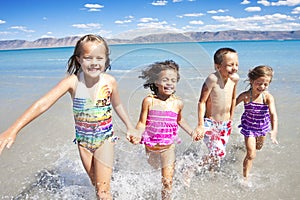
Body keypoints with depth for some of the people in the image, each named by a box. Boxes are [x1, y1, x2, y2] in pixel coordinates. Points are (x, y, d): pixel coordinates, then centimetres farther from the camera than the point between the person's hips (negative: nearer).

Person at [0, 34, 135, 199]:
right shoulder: (73, 81, -19)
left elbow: (117, 105, 4)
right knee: (95, 183, 21)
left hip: (105, 138, -1)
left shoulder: (110, 82, -15)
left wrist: (130, 127, 13)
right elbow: (43, 103, -27)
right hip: (83, 139, 2)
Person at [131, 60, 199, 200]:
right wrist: (137, 135, -26)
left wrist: (191, 132, 7)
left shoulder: (178, 103, -6)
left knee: (167, 181, -5)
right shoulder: (149, 101, -13)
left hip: (168, 147, 0)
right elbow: (142, 123, -9)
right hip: (150, 146, 1)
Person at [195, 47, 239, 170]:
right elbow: (202, 102, -17)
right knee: (218, 153, -15)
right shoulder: (213, 78, -22)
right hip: (210, 123, -6)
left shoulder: (235, 78, -3)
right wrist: (200, 125, -18)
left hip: (226, 124, 6)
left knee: (219, 154, 14)